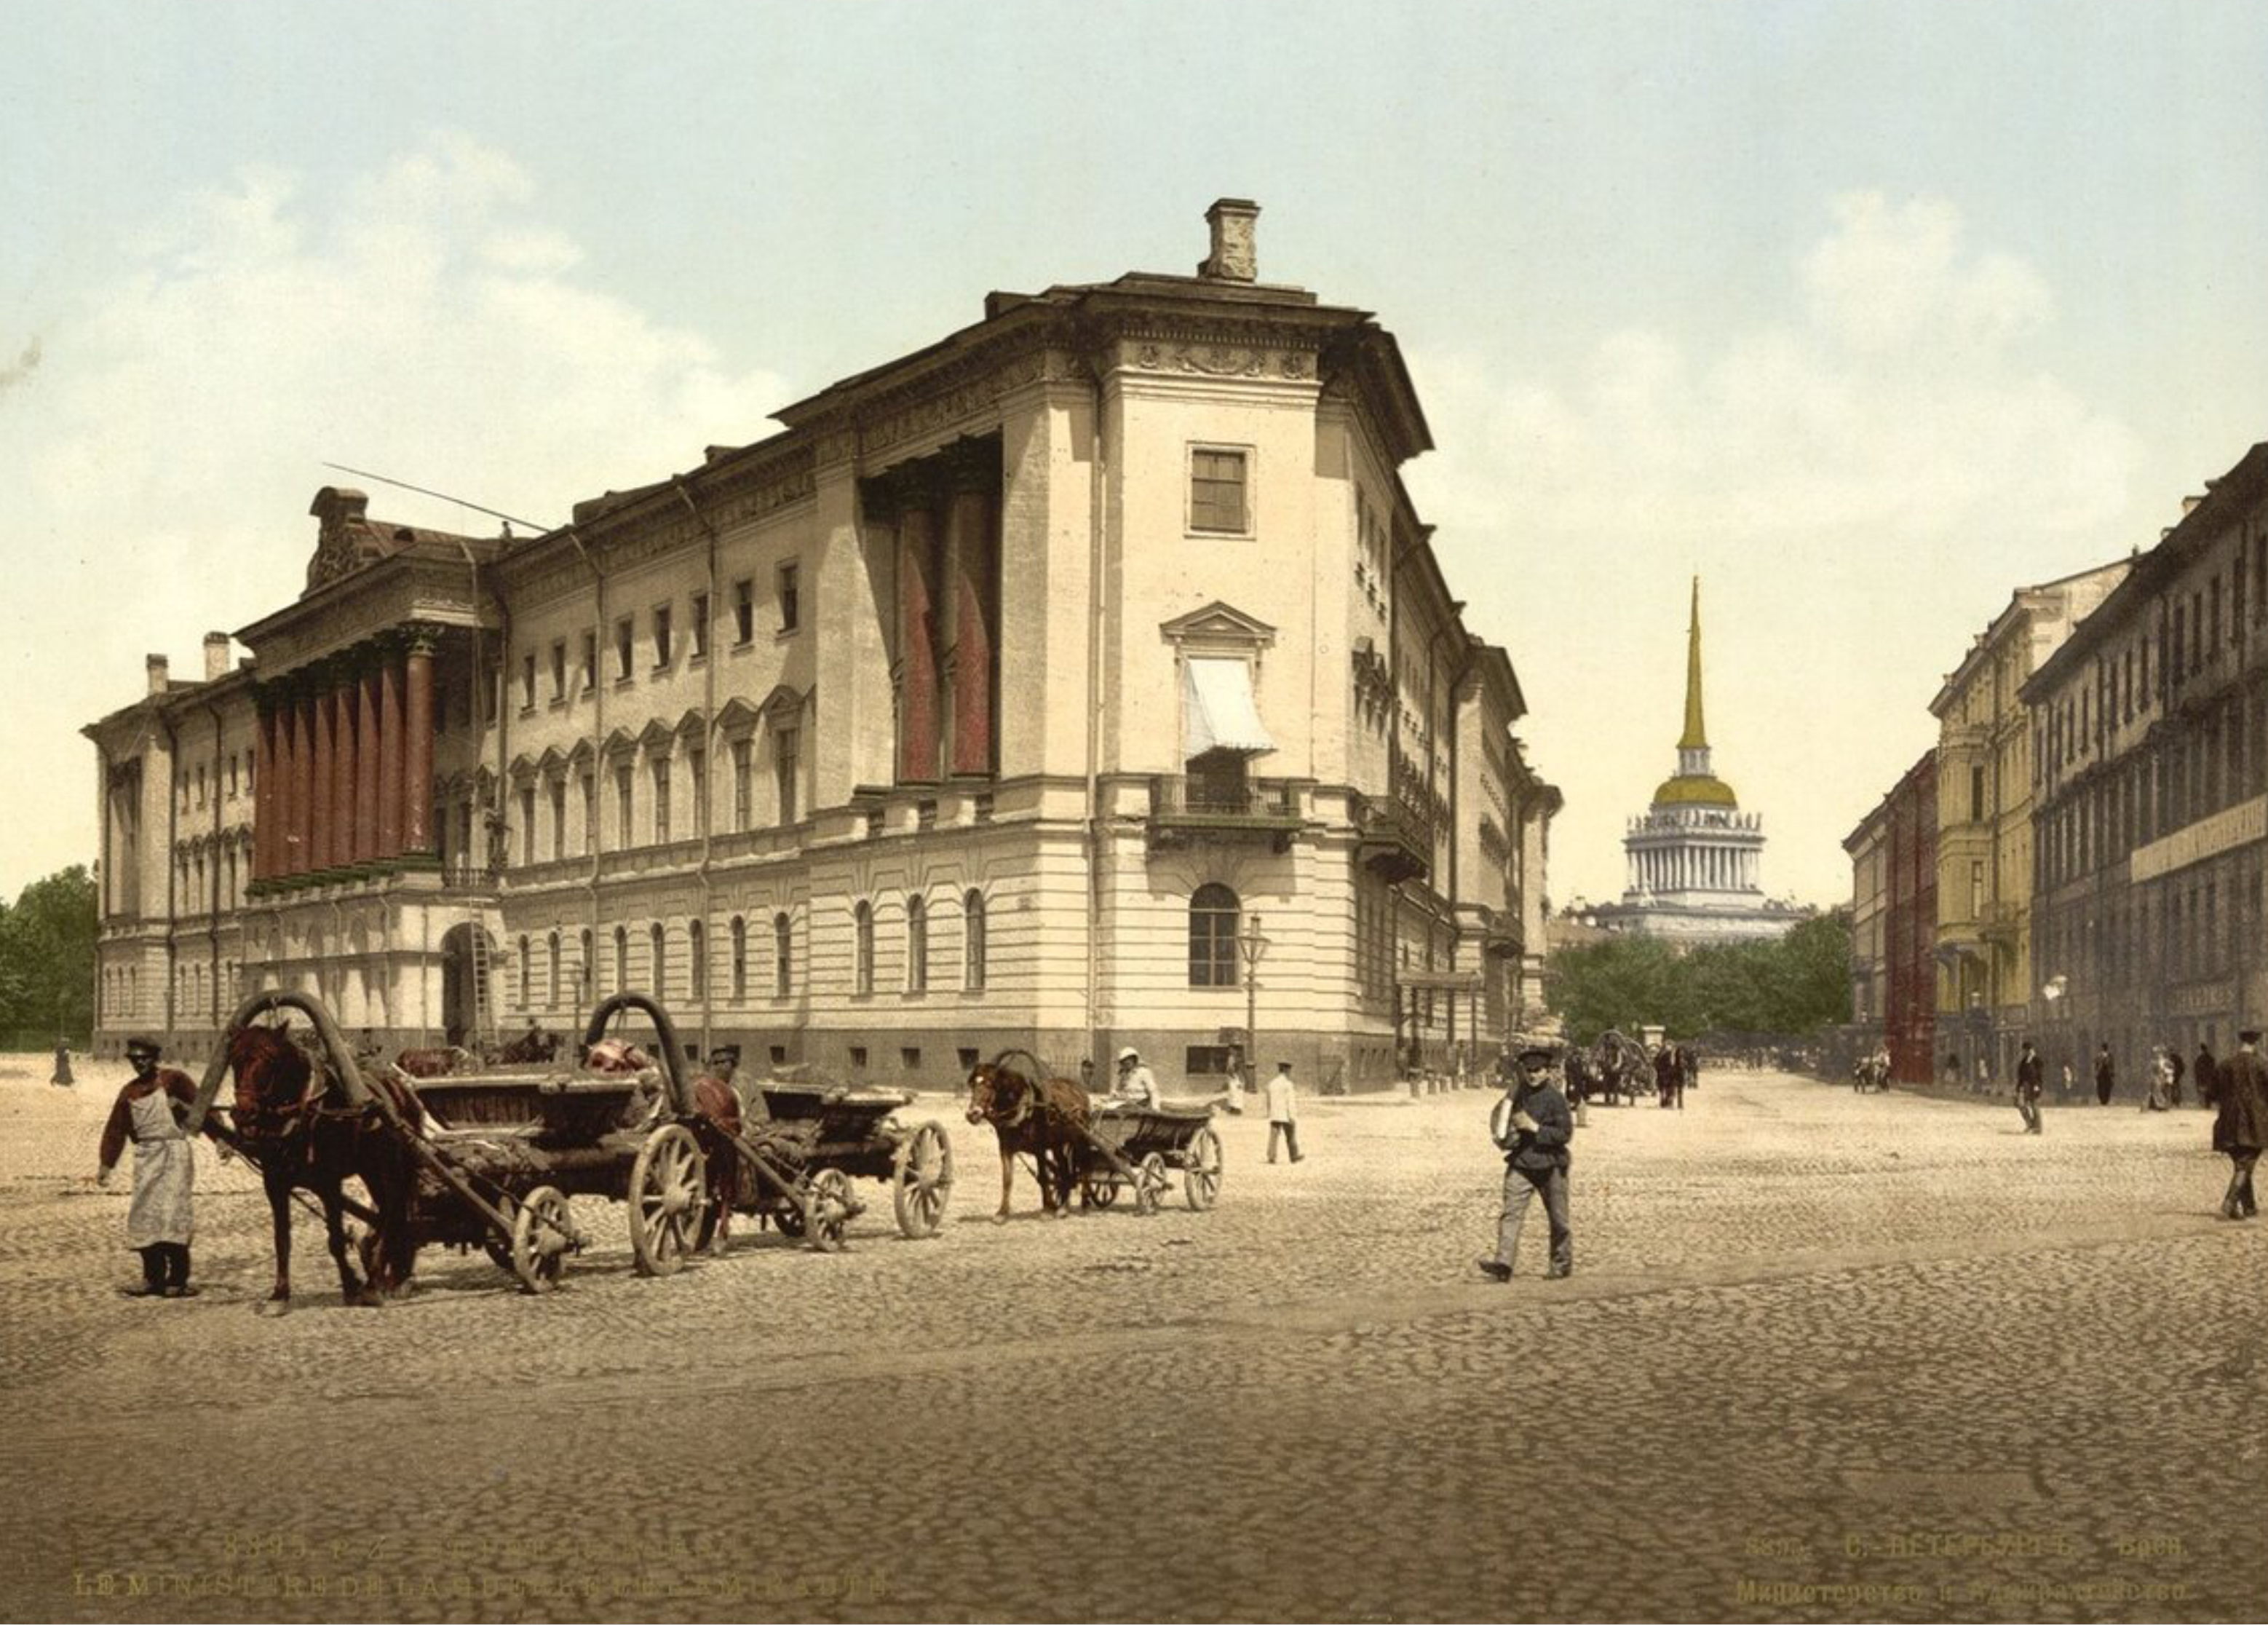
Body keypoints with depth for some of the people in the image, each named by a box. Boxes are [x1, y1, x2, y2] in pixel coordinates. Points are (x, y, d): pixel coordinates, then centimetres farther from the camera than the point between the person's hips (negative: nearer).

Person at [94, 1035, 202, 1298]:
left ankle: (177, 1279, -5)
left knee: (172, 1213, -9)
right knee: (143, 1217, 3)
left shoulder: (174, 1080, -1)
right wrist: (105, 1165, 11)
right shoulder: (129, 1093, 14)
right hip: (146, 1157, 5)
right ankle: (153, 1278, 12)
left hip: (174, 1152, -5)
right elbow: (115, 1130, 14)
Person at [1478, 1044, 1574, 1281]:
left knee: (1558, 1218, 9)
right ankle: (1502, 1263, -19)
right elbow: (1502, 1120, 21)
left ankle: (1562, 1264, 26)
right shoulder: (1518, 1096, 6)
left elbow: (1565, 1133, -12)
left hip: (1550, 1166, -3)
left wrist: (1534, 1127, -18)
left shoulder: (1556, 1099, -8)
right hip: (1520, 1164, 3)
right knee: (1511, 1213, -11)